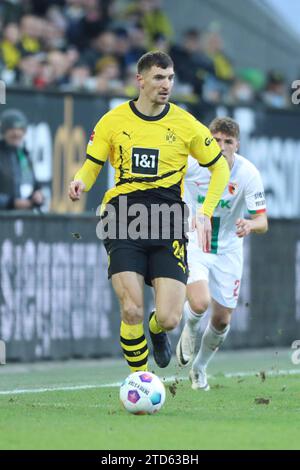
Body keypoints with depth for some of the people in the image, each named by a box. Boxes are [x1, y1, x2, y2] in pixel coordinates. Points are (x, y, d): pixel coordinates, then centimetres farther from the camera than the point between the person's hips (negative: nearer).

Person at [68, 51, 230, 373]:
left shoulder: (185, 124, 5)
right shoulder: (114, 121, 5)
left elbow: (220, 167, 15)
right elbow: (92, 165, 13)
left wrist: (206, 214, 5)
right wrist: (81, 182, -11)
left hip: (168, 222, 1)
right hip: (124, 218, 0)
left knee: (169, 318, -8)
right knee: (132, 311, -15)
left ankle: (157, 331, 32)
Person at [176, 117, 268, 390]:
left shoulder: (248, 174, -18)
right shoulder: (191, 163, -18)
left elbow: (262, 221, -17)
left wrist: (250, 225, -39)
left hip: (228, 251, 2)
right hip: (193, 245, -2)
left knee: (222, 320, 6)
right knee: (200, 303, -25)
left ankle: (200, 367, 35)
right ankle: (190, 329, 13)